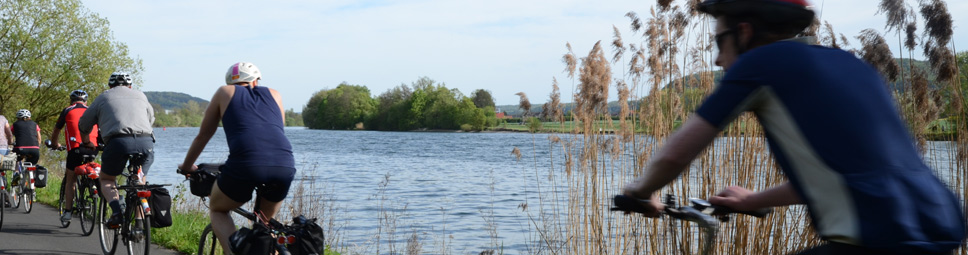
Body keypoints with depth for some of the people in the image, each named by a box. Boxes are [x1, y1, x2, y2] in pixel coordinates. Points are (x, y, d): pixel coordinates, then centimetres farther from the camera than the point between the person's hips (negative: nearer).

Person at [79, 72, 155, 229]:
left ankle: (117, 211, -6)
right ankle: (139, 223, 11)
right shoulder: (140, 96, 29)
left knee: (106, 179, 19)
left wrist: (87, 143, 48)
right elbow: (151, 118, 43)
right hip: (146, 141, 2)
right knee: (139, 181, 23)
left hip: (119, 142, -2)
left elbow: (83, 125, 30)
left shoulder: (104, 97, 23)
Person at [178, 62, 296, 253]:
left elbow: (203, 135, 29)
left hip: (246, 165, -3)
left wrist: (187, 166, 44)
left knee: (217, 210, 25)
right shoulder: (273, 95, 27)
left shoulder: (225, 93, 22)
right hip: (285, 166, 3)